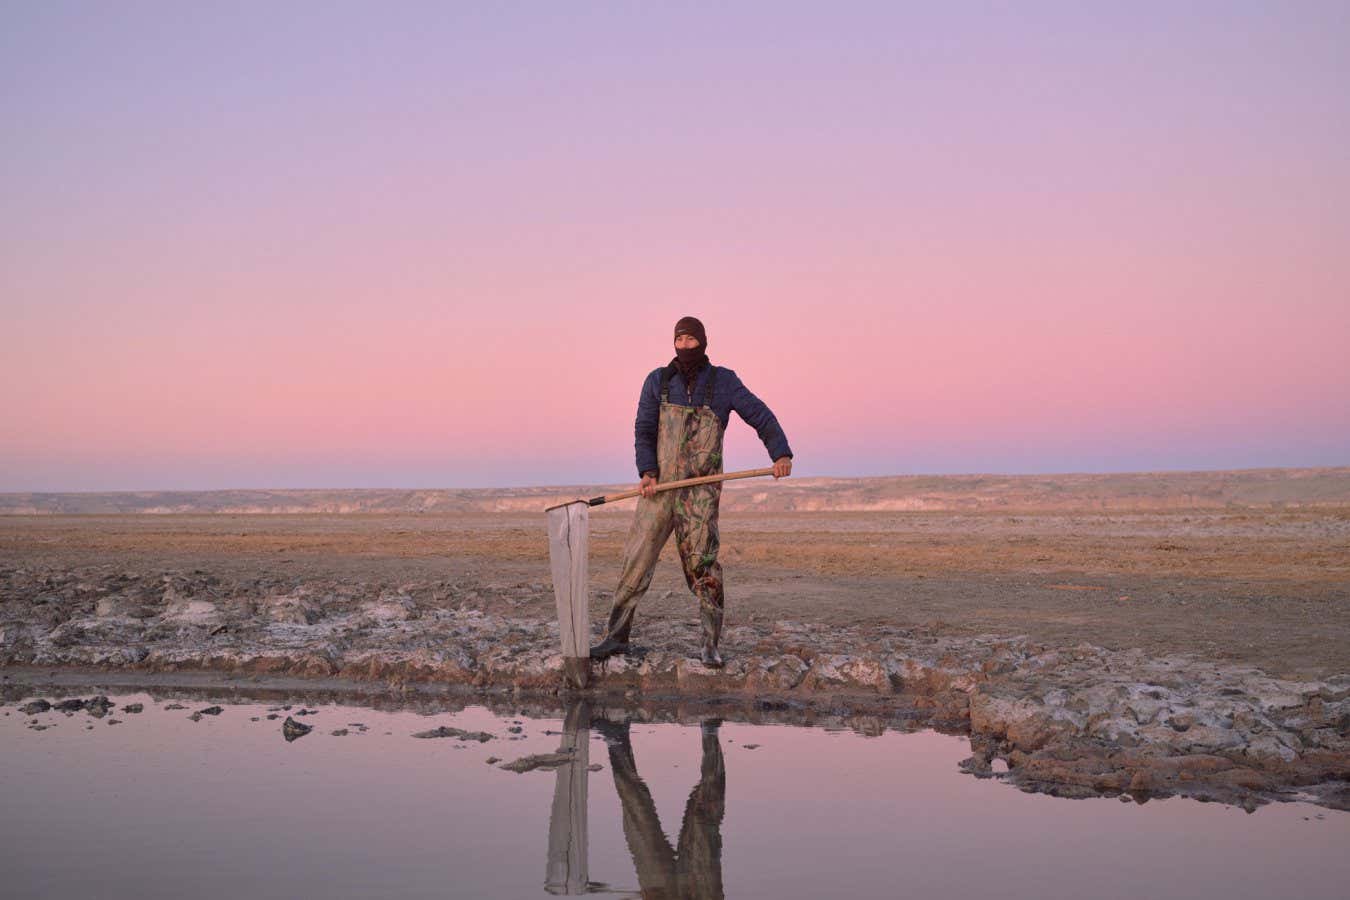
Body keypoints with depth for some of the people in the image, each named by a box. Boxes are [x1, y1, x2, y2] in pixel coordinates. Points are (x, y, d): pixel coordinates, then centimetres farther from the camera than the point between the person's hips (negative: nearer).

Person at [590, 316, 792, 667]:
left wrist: (781, 454, -16)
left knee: (702, 562, -12)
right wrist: (647, 473, -13)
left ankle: (711, 645, -4)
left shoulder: (723, 381, 3)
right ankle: (616, 636, 12)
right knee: (637, 559, 2)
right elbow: (644, 430, 3)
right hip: (660, 484, 2)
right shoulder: (658, 381, 7)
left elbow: (761, 416, -1)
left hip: (701, 489, -2)